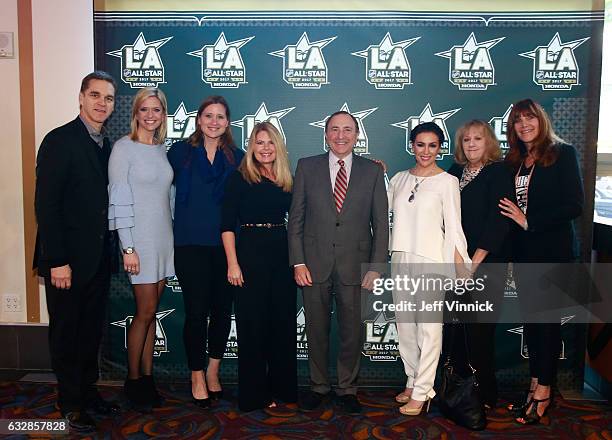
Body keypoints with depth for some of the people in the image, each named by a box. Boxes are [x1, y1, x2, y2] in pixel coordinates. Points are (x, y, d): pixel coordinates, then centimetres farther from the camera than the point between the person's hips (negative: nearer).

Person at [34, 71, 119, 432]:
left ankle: (88, 391, 30)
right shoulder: (60, 141, -10)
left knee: (92, 330, 15)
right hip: (67, 260, -6)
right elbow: (46, 205, -14)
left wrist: (109, 252, 7)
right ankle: (71, 402, 22)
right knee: (67, 332, 8)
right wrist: (57, 261, -18)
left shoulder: (107, 146, 11)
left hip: (98, 259, 7)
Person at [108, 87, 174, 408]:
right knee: (146, 311, -1)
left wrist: (171, 236, 9)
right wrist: (128, 247, -15)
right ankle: (133, 379, 16)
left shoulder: (161, 149, 11)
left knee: (151, 311, 10)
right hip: (140, 239, -6)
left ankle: (147, 376, 21)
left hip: (163, 237, 6)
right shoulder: (124, 147, -8)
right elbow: (118, 199, -12)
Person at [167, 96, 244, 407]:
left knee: (222, 310, 8)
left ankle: (213, 371, 28)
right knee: (196, 312, 1)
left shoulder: (236, 157, 7)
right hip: (191, 244, -2)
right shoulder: (180, 152, 3)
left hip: (226, 244, 2)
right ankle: (197, 377, 18)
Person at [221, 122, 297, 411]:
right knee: (253, 322, 2)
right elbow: (227, 224, -7)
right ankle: (255, 393, 15)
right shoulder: (240, 178, -2)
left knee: (283, 320, 10)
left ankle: (282, 387, 25)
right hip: (251, 251, -4)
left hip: (282, 251, 5)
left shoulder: (286, 180, 11)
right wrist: (233, 263, -13)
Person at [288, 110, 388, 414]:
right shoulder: (307, 167, 4)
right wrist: (298, 262, -4)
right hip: (314, 264, 0)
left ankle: (347, 389, 29)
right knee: (316, 330, 12)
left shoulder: (373, 171, 4)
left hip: (354, 265, 0)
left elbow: (380, 223, 3)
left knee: (352, 331, 10)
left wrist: (376, 267, -4)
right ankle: (318, 386, 31)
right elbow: (296, 218, 3)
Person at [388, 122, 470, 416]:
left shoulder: (447, 181, -3)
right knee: (404, 324, 12)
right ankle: (413, 381, 27)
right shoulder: (399, 179, 11)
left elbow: (453, 226, -5)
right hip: (400, 259, 5)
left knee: (428, 327, -3)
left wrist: (460, 267, -12)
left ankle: (421, 393, 7)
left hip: (431, 260, -5)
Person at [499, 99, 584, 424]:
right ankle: (535, 387, 22)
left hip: (552, 251, -5)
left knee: (548, 320, 1)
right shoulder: (513, 162, 11)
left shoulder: (563, 154, -5)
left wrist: (529, 221, -15)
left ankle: (543, 393, 13)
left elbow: (574, 205, -12)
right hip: (523, 251, 5)